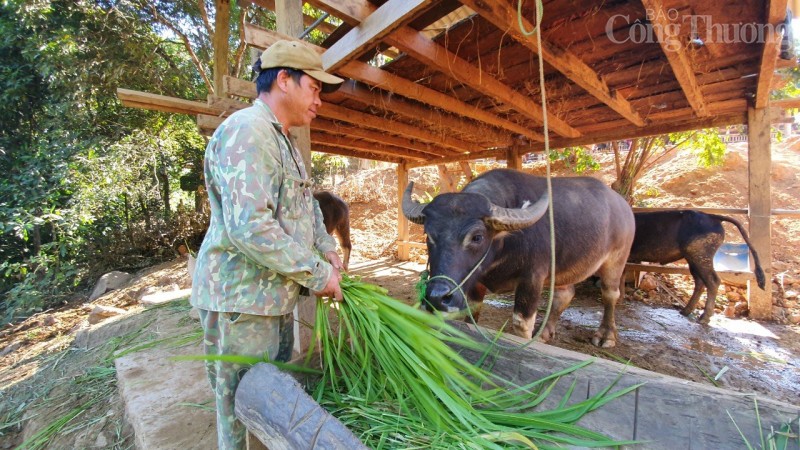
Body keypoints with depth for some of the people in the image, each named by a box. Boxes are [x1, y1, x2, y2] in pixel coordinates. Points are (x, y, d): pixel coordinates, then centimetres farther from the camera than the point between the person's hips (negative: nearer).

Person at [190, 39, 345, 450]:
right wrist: (317, 274, -19)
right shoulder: (247, 131, -17)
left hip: (276, 297, 10)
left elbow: (308, 205, 22)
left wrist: (327, 249, 6)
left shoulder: (283, 142, 15)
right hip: (241, 301, -9)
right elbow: (249, 227, -28)